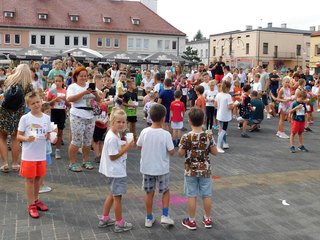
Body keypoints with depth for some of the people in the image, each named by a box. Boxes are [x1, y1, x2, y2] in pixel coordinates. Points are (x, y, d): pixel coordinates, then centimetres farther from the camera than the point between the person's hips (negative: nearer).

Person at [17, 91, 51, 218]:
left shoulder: (46, 118, 2)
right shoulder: (25, 118, -9)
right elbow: (18, 136, -6)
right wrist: (27, 138, -25)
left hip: (41, 154, 4)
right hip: (28, 155, -4)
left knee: (38, 178, 16)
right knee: (30, 179, 5)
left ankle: (36, 200, 35)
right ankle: (31, 206, 16)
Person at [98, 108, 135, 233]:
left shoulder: (115, 134, 6)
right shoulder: (112, 138, -24)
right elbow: (112, 157, -23)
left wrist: (125, 145, 2)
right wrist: (126, 148, -22)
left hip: (115, 171, 10)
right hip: (116, 172, -10)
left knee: (112, 194, 22)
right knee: (117, 196, 3)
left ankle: (104, 219, 34)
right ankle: (119, 223, 17)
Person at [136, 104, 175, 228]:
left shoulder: (145, 132, -10)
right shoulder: (166, 134, -18)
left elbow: (139, 147, 3)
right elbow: (171, 151, -13)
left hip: (147, 168, 2)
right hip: (162, 169, -2)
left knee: (149, 193, 15)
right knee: (166, 191, 20)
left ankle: (149, 218, 23)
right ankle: (165, 215, 14)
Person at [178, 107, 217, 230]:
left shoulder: (186, 137, -16)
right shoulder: (208, 136, -10)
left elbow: (181, 153, -9)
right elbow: (214, 152, -3)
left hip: (190, 171, -2)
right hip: (205, 170, 2)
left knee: (191, 195, 8)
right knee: (207, 195, 14)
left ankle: (191, 221, 18)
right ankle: (208, 219, 27)